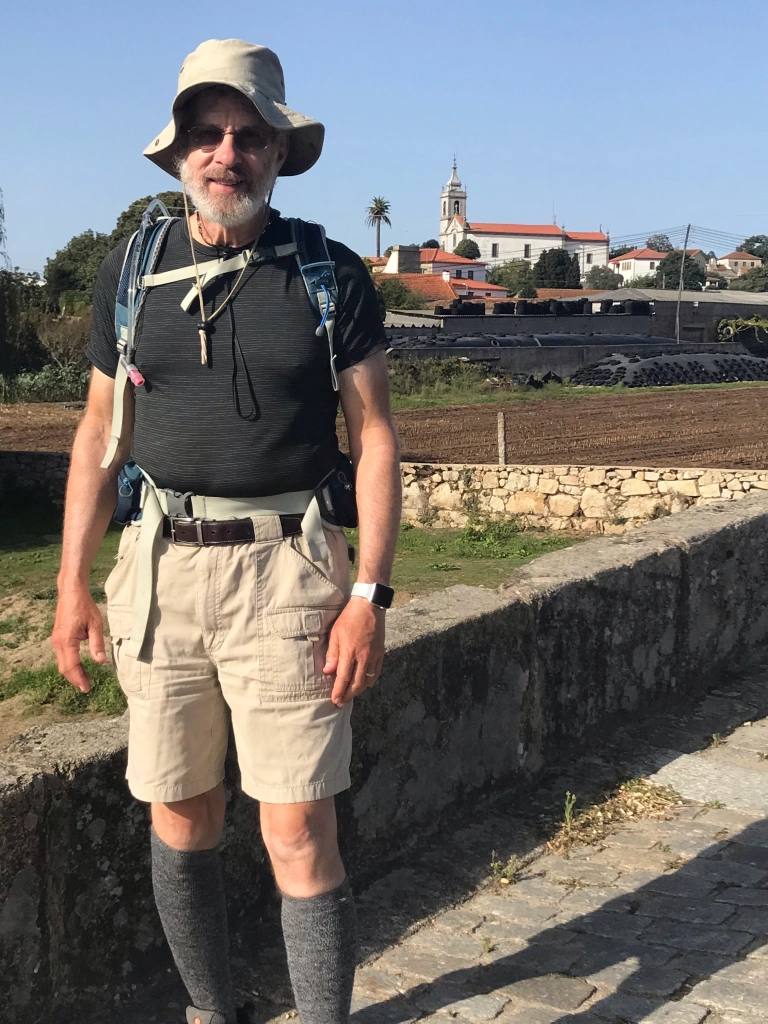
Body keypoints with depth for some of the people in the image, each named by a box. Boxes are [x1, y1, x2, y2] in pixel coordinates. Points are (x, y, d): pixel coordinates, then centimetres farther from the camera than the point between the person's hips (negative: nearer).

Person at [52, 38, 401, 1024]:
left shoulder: (332, 274, 0)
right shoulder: (128, 272, 7)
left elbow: (375, 439, -1)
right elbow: (100, 434, 12)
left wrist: (369, 594, -9)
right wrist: (72, 583, 8)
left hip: (283, 573, -3)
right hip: (160, 571, 3)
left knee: (300, 835, -3)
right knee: (179, 819, 12)